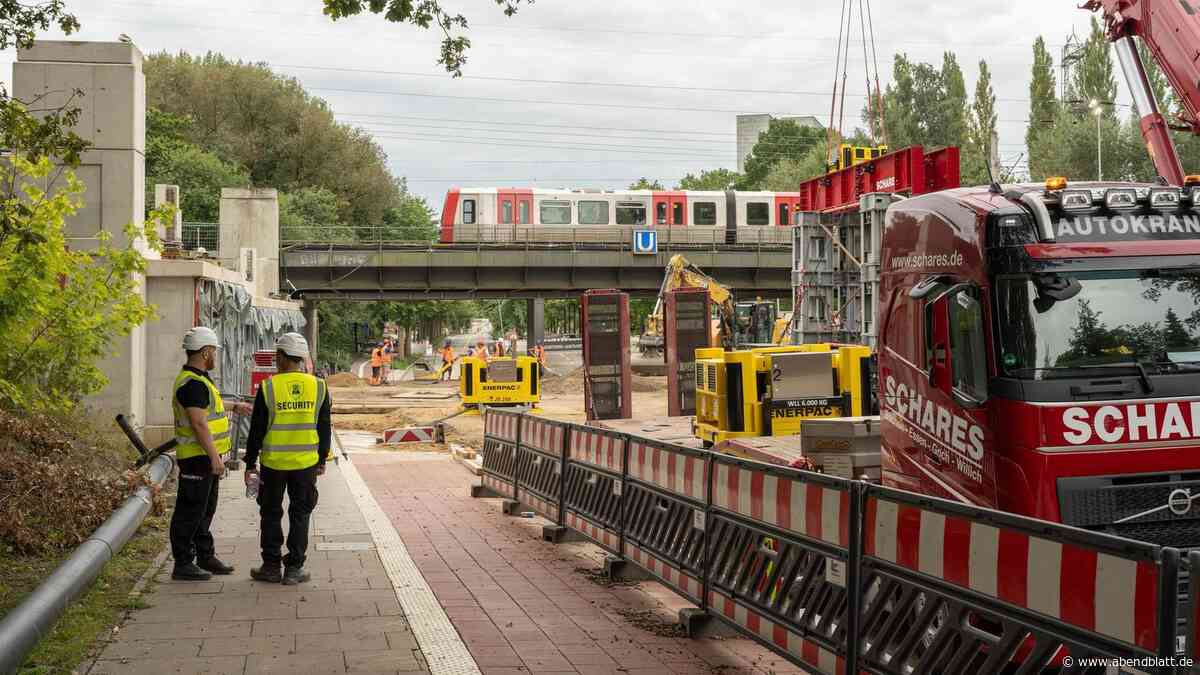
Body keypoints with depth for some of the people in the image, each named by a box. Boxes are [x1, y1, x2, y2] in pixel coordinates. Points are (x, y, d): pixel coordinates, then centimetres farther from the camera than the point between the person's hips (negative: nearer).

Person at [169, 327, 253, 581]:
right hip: (197, 457, -11)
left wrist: (235, 406, 49)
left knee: (205, 510, 18)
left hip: (205, 456, 11)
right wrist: (214, 457, -24)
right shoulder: (192, 383, -19)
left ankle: (206, 557, 27)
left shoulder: (198, 379, 15)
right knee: (190, 511, -5)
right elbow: (198, 423, -24)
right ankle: (183, 564, 0)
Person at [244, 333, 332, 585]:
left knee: (271, 514, 11)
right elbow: (324, 428, 4)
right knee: (300, 514, 9)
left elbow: (257, 429, -6)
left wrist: (250, 463, 3)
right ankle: (294, 568, 9)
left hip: (273, 463, -2)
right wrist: (322, 460, 14)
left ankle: (272, 566, 15)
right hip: (306, 463, 2)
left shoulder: (268, 387, -9)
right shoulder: (318, 387, -2)